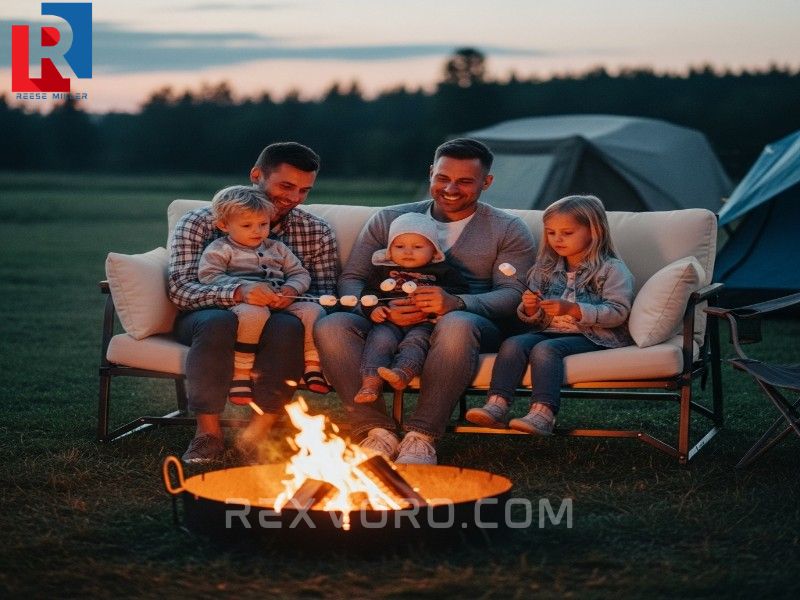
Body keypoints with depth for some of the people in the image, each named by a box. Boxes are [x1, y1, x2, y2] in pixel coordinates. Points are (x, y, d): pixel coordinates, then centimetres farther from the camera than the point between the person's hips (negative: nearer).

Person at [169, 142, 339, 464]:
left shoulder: (317, 232, 10)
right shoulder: (198, 222, -1)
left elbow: (325, 294, 2)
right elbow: (180, 288, -13)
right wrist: (237, 292, -32)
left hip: (274, 321, 2)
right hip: (206, 318, -1)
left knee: (288, 326, -34)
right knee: (218, 321, -37)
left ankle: (258, 432, -26)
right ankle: (208, 433, -25)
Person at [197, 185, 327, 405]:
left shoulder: (277, 248, 25)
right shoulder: (220, 249, 9)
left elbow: (300, 273, 24)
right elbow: (209, 276, -5)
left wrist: (292, 288, -2)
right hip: (242, 303, -5)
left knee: (313, 310, -20)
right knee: (254, 313, -42)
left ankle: (313, 367, -15)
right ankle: (241, 373, -36)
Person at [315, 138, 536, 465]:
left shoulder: (508, 230, 14)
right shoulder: (387, 220, 19)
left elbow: (511, 294, -1)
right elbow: (350, 279, 10)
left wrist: (456, 303, -23)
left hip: (471, 322, -2)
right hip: (390, 325, 2)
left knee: (456, 324, -40)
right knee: (330, 325, -28)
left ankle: (421, 436, -34)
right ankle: (377, 431, -30)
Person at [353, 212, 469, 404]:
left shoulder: (441, 271, 18)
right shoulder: (383, 269, 24)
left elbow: (461, 291, 6)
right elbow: (368, 293, 20)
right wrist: (373, 309, -3)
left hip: (424, 323, -1)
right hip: (389, 322, 2)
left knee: (415, 341, -32)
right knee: (380, 339, -28)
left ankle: (402, 373, -58)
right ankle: (371, 381, -45)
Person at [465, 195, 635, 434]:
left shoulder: (612, 269, 0)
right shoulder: (546, 270, 19)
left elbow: (618, 312, -13)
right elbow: (535, 320, 22)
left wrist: (572, 309, -21)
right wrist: (530, 309, -4)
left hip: (591, 336, -6)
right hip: (548, 331, 6)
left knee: (545, 349, -33)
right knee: (513, 344, -23)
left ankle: (543, 414, -45)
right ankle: (497, 405, -35)